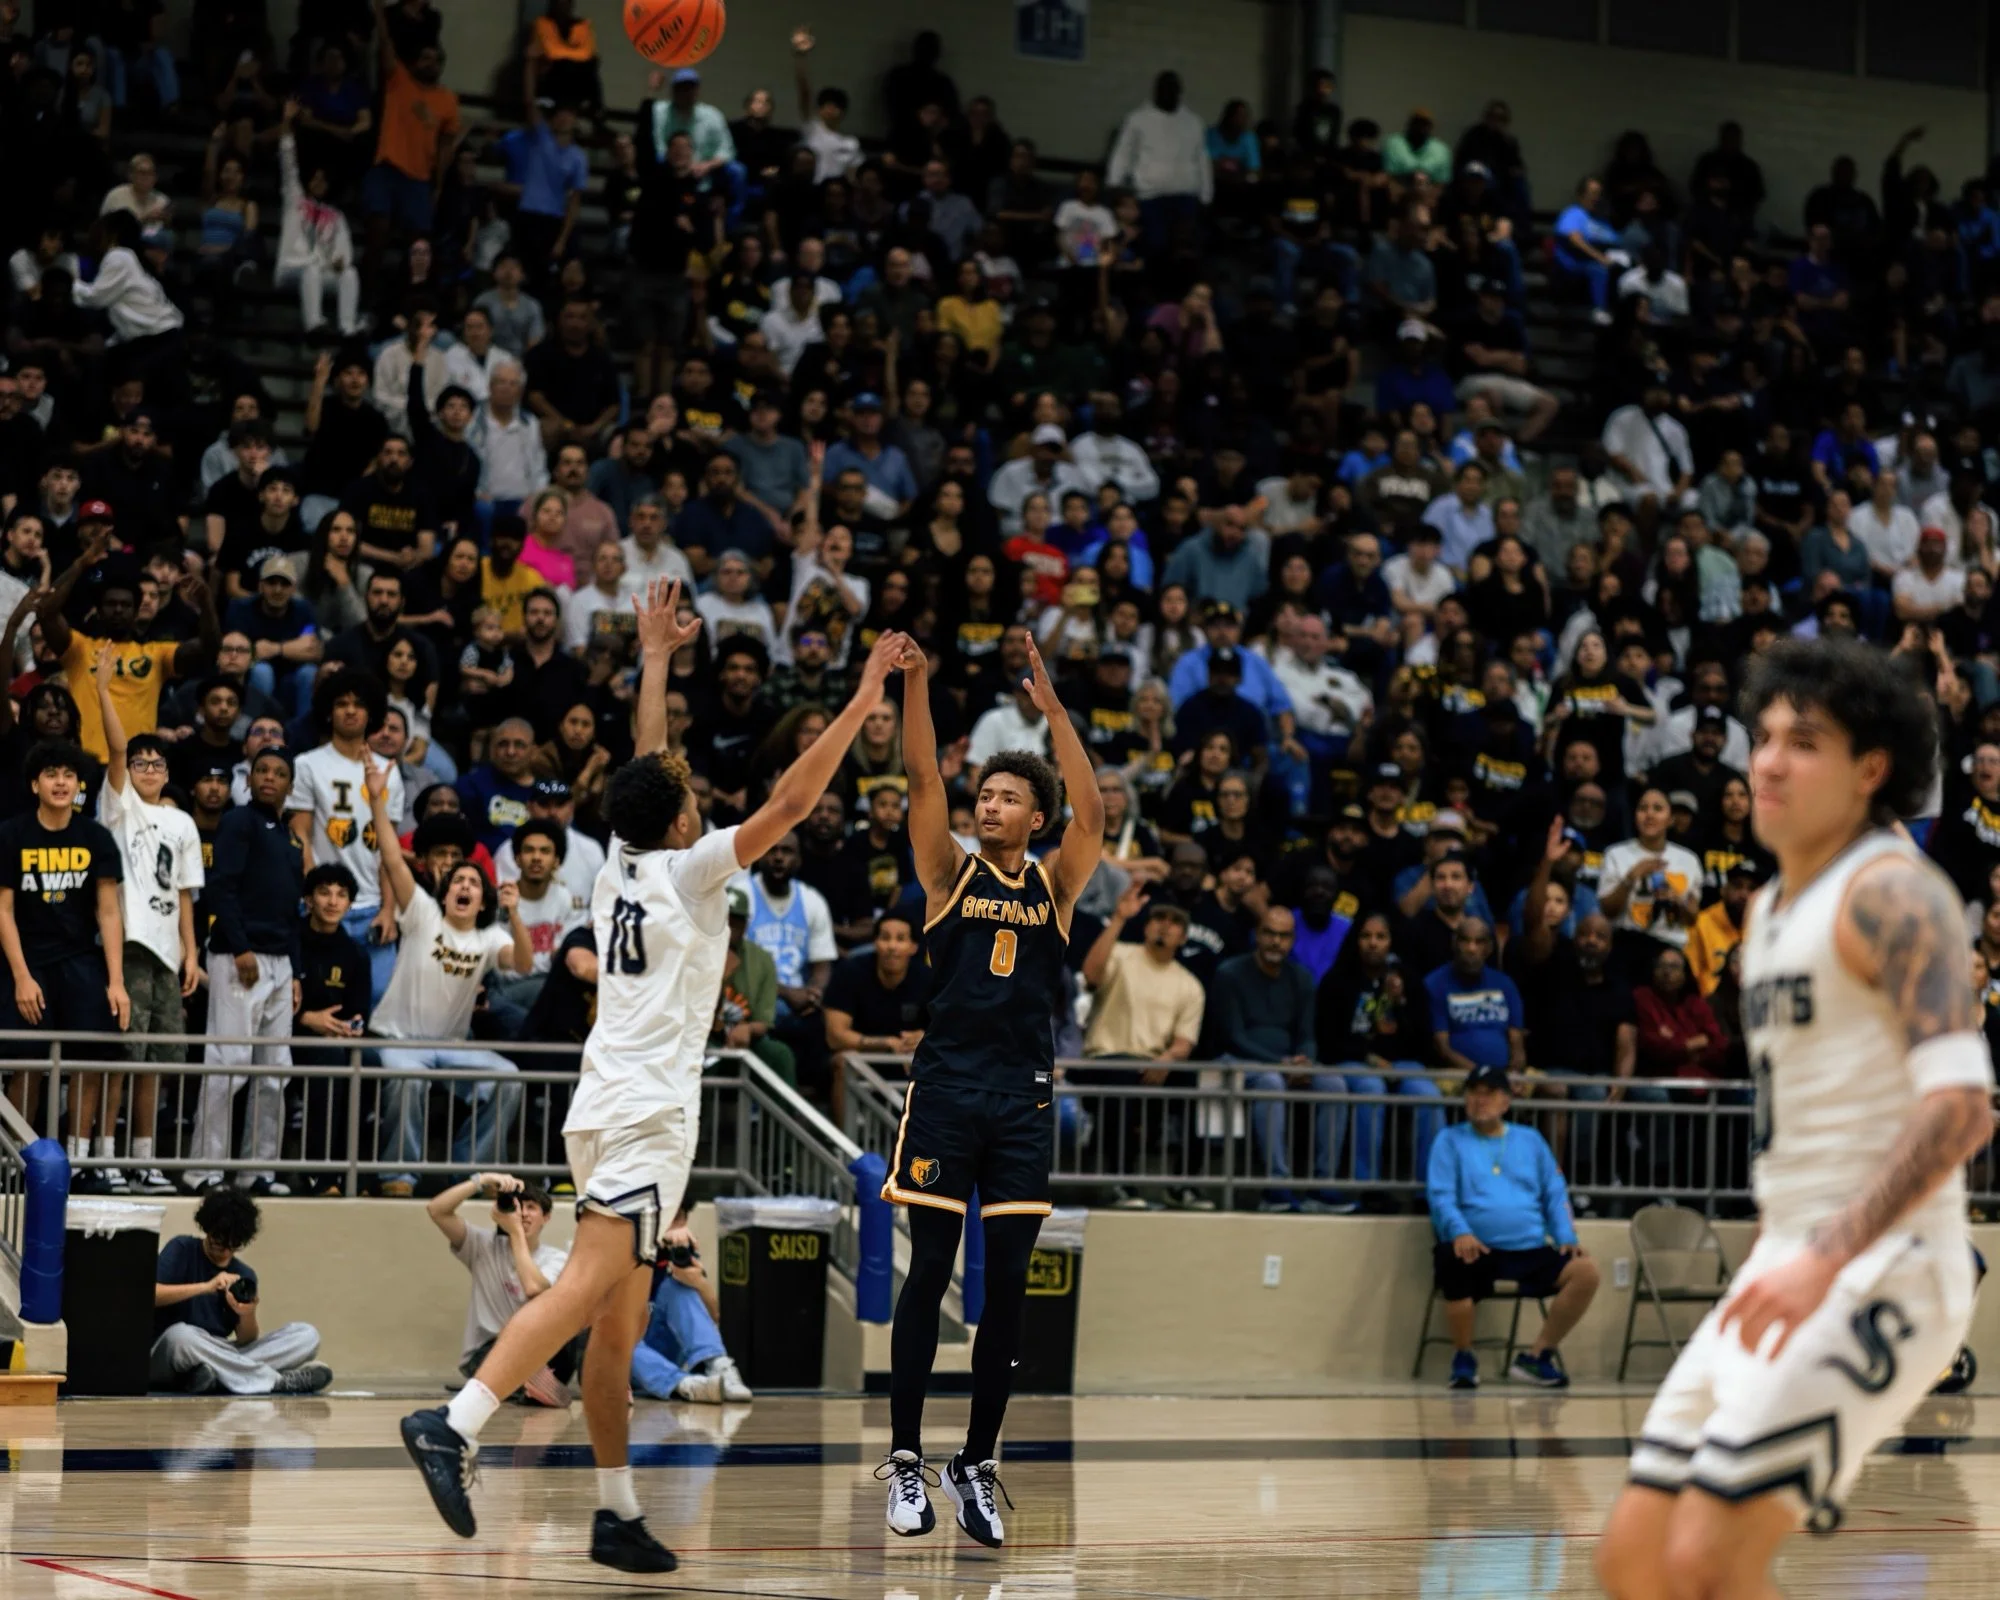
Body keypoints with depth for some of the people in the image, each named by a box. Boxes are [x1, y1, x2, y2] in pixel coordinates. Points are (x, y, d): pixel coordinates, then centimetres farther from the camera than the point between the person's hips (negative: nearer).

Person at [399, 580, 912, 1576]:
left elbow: (648, 772, 29)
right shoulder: (689, 871, -3)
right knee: (587, 1289, -19)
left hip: (608, 1110, 9)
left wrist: (655, 659, 36)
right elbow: (791, 802, -8)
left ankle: (618, 1516, 8)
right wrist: (863, 701, -3)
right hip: (648, 1111, -9)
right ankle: (455, 1426, -33)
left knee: (617, 1323, 7)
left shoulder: (619, 867, 15)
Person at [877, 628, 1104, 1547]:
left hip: (1024, 1098, 2)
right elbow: (921, 780, -6)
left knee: (1007, 1286, 2)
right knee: (928, 1273, -2)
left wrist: (1051, 708, -15)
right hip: (946, 1085, -2)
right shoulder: (949, 872, 6)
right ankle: (904, 1459, 3)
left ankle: (977, 1464, 10)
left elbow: (1092, 812, -8)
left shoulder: (1054, 883, 8)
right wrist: (915, 684, -19)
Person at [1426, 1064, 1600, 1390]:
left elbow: (1555, 1194, 17)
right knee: (1453, 1264, -38)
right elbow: (1441, 1196, -2)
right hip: (1477, 1249, -3)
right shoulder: (1451, 1141, 11)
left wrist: (1566, 1237, -1)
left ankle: (1536, 1356, -5)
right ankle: (1463, 1358, -13)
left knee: (1585, 1271, -20)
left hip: (1531, 1249, 4)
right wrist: (1460, 1232, -21)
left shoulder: (1530, 1141, 21)